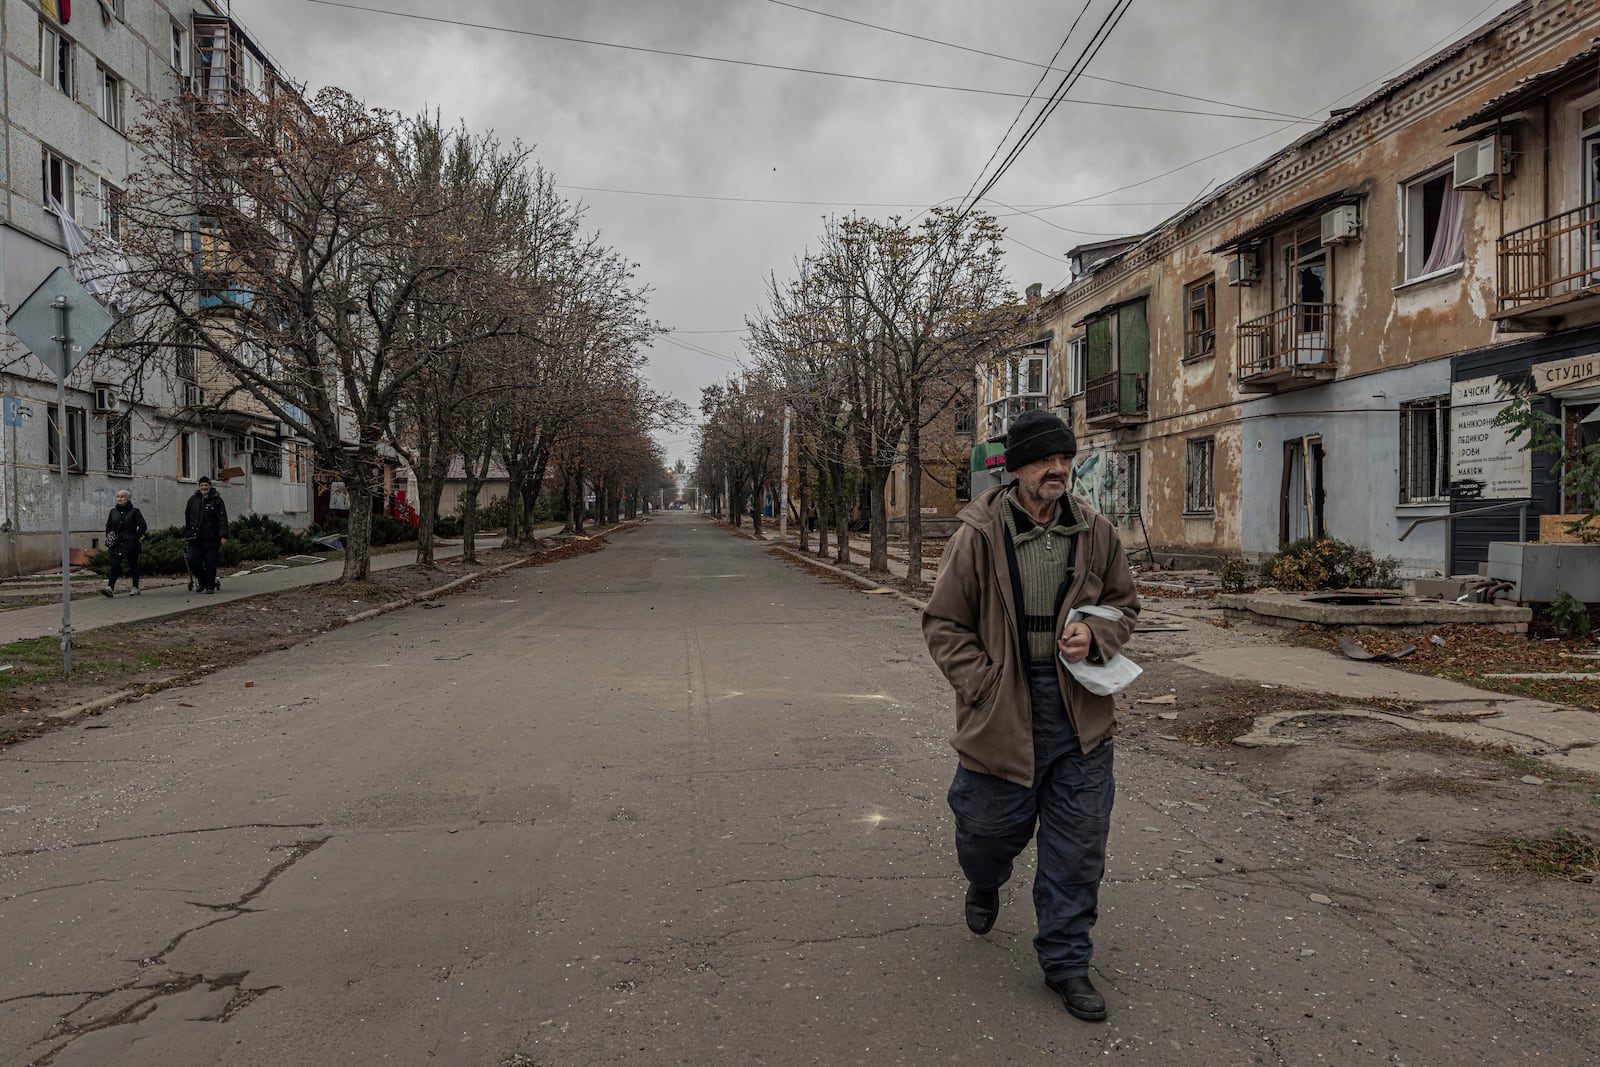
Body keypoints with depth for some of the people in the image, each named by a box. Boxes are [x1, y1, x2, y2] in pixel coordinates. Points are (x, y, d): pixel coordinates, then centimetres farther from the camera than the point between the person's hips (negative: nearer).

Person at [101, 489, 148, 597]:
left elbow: (143, 526, -4)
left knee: (133, 565, 7)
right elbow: (108, 527, 18)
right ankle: (110, 588, -20)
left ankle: (135, 588, 15)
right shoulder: (113, 511, 11)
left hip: (130, 544, -3)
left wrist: (136, 538, -10)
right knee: (114, 565, -11)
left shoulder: (134, 511, -1)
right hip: (116, 544, 3)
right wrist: (108, 542, 9)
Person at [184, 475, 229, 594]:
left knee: (210, 563, -3)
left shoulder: (217, 500, 2)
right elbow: (187, 518, 21)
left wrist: (223, 536, -12)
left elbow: (223, 520, -3)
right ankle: (201, 580, 17)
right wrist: (186, 534, 18)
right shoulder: (193, 500, 13)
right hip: (195, 538, 3)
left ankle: (210, 585, 6)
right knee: (193, 560, -5)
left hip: (211, 538, -3)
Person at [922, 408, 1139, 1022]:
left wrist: (1096, 634, -7)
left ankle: (1066, 962, 27)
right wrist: (984, 686, -12)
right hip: (1002, 712, -2)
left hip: (1079, 713, 3)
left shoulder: (1096, 533, 1)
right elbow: (943, 624, -4)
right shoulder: (978, 536, -9)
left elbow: (1125, 603, 15)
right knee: (992, 826, 14)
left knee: (1078, 846, 8)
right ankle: (984, 884, 52)